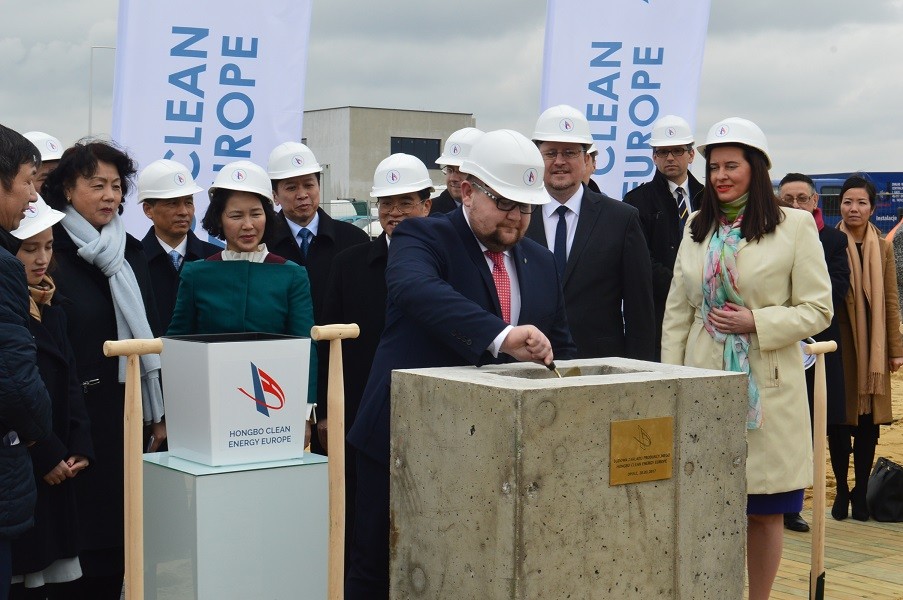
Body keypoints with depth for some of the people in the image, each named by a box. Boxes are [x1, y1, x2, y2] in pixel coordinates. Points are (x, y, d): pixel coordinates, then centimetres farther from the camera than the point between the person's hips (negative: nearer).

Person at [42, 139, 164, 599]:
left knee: (121, 529, 9)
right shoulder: (51, 251, -6)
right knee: (79, 530, -1)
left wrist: (158, 413, 10)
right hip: (75, 414, -5)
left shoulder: (131, 251, 11)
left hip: (127, 410, 5)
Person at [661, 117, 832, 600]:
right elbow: (676, 312, 11)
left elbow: (817, 310, -3)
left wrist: (756, 320, -16)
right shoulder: (697, 228, 10)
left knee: (764, 510, 6)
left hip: (768, 389, -3)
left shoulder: (795, 226, -2)